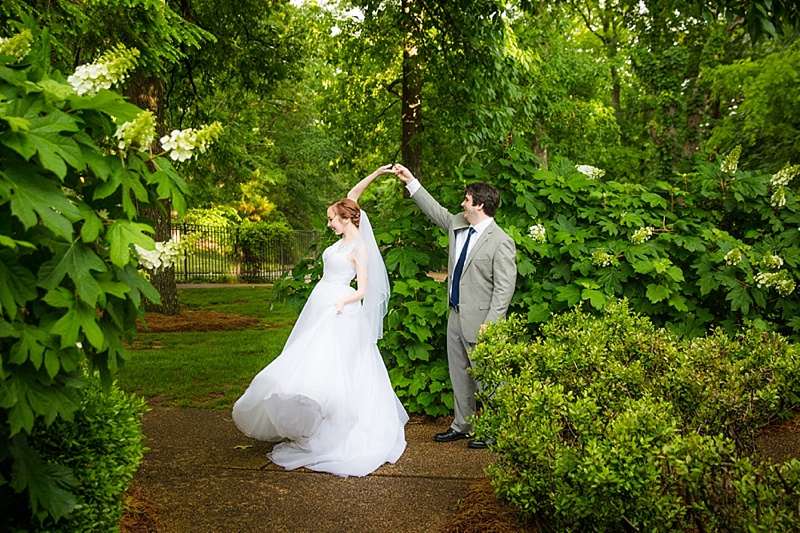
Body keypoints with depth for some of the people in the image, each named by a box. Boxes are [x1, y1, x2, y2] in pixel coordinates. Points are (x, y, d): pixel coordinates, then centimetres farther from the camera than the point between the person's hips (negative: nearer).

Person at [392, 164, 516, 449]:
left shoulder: (501, 242, -16)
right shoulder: (457, 225, 7)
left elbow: (504, 288, -18)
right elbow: (436, 211, 25)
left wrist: (490, 324, -22)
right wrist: (411, 182, 24)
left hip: (479, 320, -8)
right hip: (456, 315, 9)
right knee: (459, 374, 17)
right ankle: (462, 426, 30)